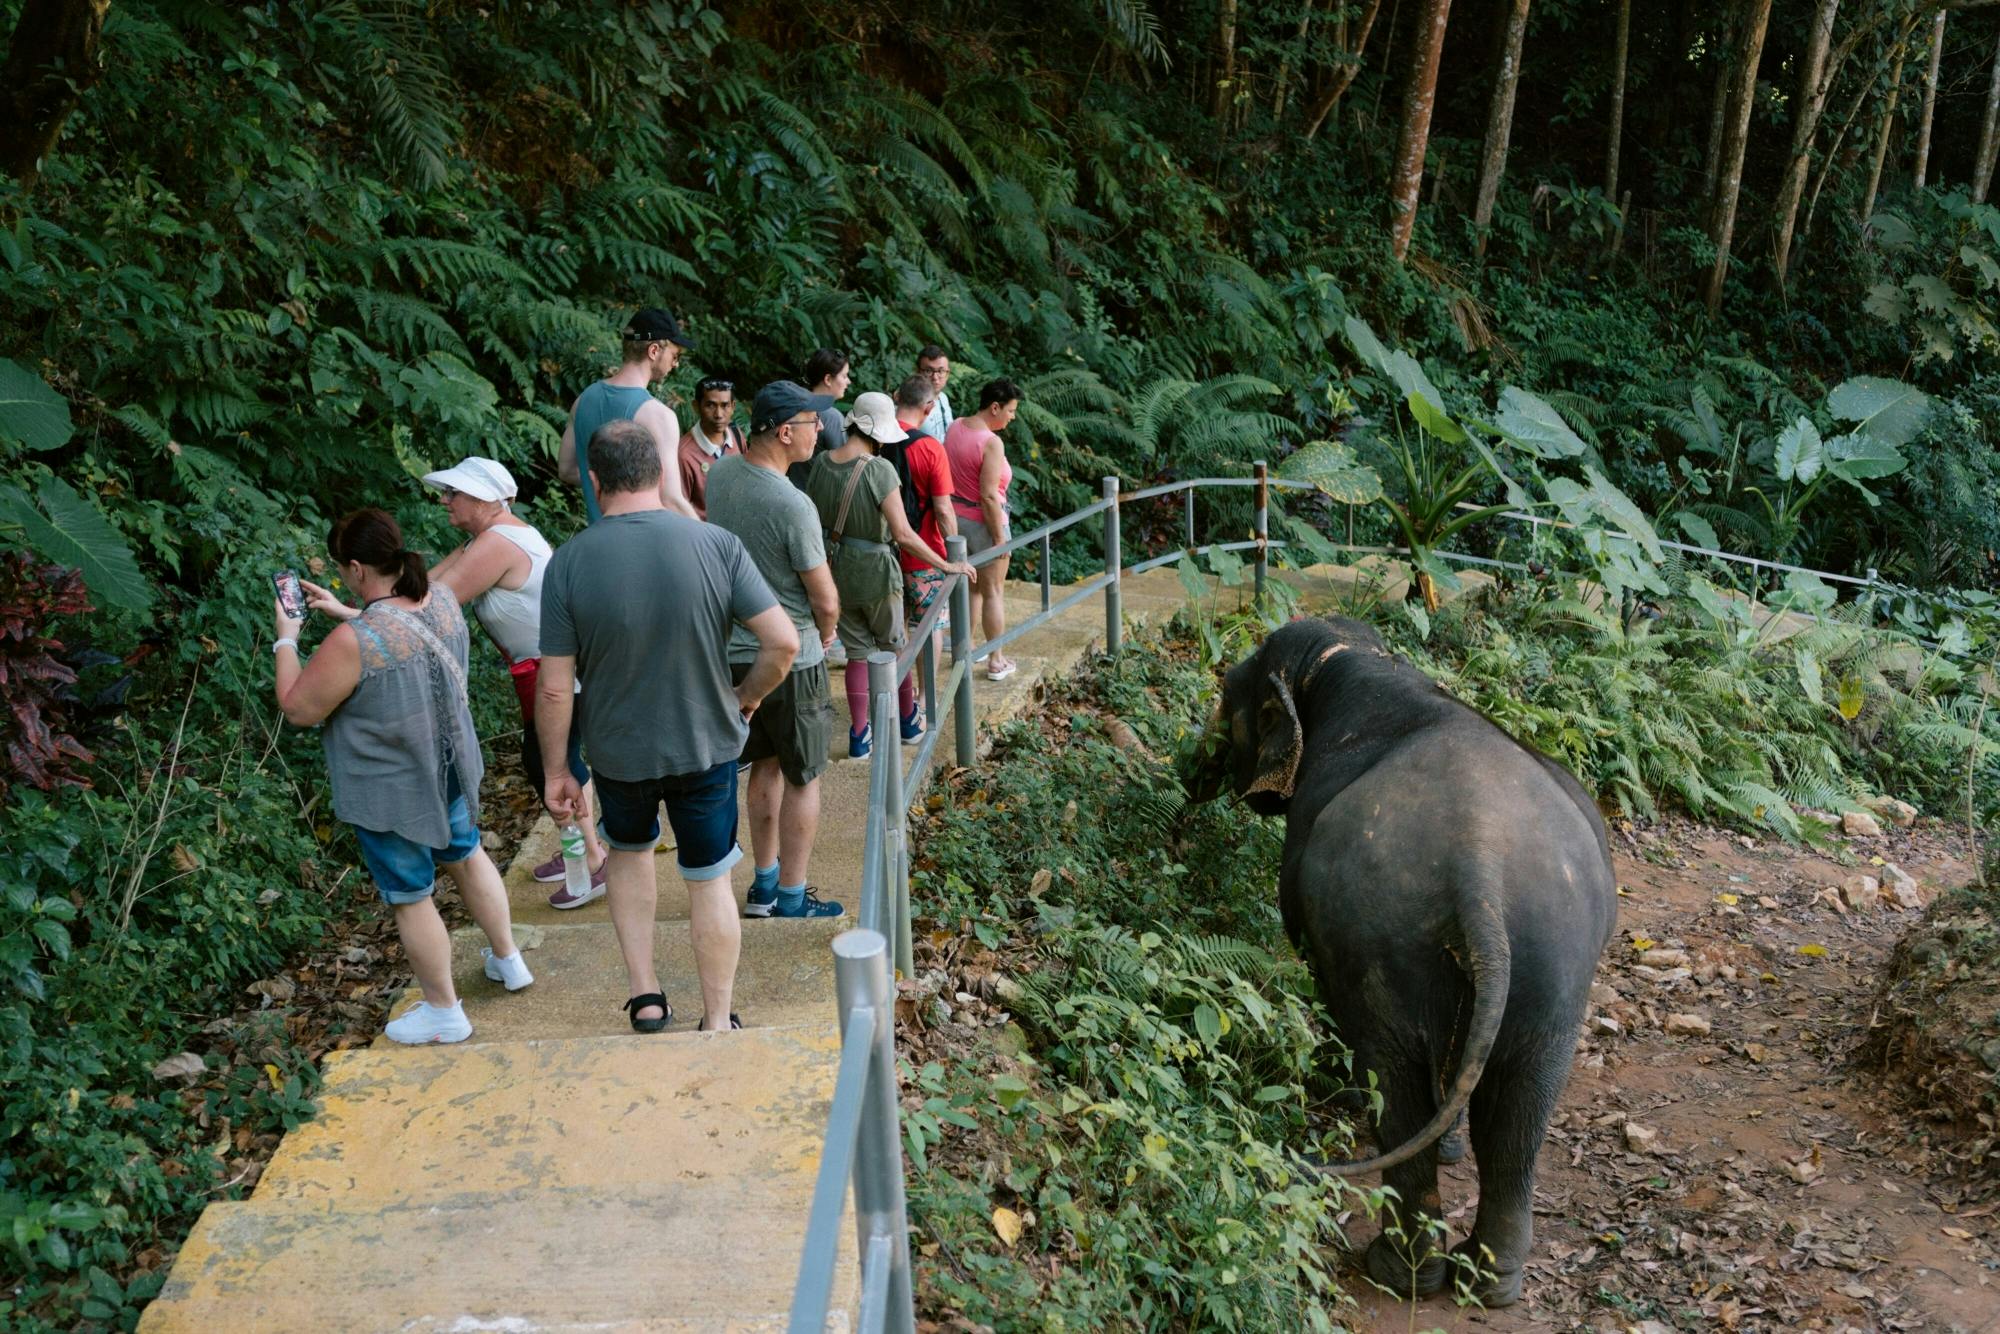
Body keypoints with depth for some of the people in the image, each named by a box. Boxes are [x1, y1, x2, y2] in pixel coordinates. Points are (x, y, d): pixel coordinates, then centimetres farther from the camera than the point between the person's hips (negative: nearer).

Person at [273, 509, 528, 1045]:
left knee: (410, 898, 12)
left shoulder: (353, 642, -32)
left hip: (391, 793, -7)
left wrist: (286, 639, -6)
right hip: (448, 767, 7)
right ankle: (508, 959, 45)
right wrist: (345, 613, 10)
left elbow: (298, 710, -17)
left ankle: (444, 1011, 28)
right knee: (466, 854, 29)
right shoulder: (442, 597, -11)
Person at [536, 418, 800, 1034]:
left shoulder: (569, 562, -15)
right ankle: (717, 1023, 26)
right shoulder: (716, 544, -15)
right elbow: (783, 642, -17)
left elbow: (554, 689, -12)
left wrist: (554, 771, 1)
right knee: (709, 880, 15)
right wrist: (744, 700, 2)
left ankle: (644, 993, 28)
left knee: (629, 852, 28)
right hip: (707, 746, 0)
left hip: (617, 753, 1)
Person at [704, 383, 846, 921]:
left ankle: (764, 885, 31)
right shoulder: (792, 505, -25)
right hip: (790, 658, -7)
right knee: (802, 778, 8)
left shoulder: (719, 476, -3)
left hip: (733, 650, 7)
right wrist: (825, 635, 2)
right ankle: (791, 900, 18)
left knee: (766, 766, 21)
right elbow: (825, 600, -17)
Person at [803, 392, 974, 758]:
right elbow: (903, 534, -24)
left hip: (838, 570, 4)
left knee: (857, 651, 15)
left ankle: (859, 735, 17)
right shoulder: (879, 469, -22)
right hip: (875, 570, -4)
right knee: (894, 646, 17)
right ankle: (909, 720, 34)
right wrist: (947, 566, -17)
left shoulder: (821, 464, -5)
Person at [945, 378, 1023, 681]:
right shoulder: (992, 443, -23)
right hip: (983, 522, -7)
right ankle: (996, 662, 14)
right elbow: (989, 497, -24)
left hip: (956, 517, 7)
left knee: (971, 587, 21)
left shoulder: (955, 427, 1)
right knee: (994, 591, 7)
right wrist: (1000, 537, -17)